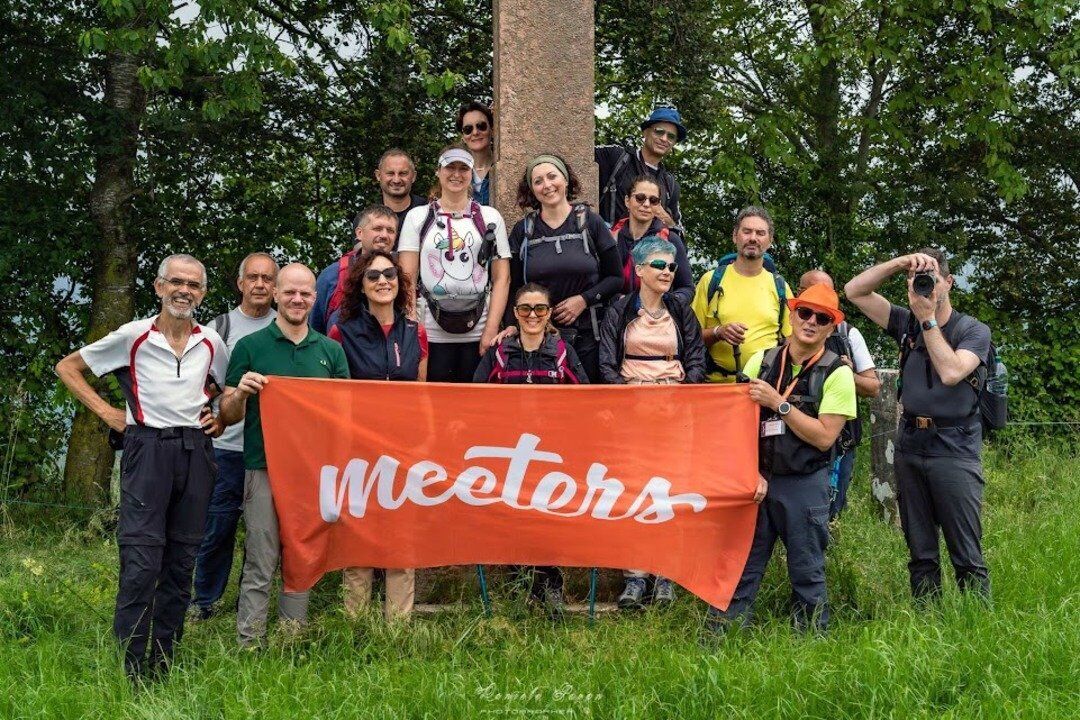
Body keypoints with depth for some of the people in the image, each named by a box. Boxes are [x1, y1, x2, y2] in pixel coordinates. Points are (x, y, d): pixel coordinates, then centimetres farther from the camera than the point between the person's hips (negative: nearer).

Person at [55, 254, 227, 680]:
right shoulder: (133, 336, -2)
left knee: (181, 563, 7)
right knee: (140, 563, -10)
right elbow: (67, 368, 6)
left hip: (195, 451, 4)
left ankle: (163, 667, 17)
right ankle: (130, 672, -5)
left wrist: (220, 419, 9)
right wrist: (106, 412, -1)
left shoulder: (211, 343, 8)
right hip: (147, 448, -4)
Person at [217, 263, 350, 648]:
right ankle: (249, 646, 2)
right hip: (264, 468, -3)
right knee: (260, 568, -4)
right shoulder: (250, 347, 3)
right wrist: (241, 392, -16)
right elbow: (227, 416, 5)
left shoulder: (331, 350, 11)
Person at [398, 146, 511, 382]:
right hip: (430, 334, -1)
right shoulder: (418, 217, 9)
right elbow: (408, 277, 4)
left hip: (478, 334, 1)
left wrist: (491, 330, -3)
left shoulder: (490, 217, 11)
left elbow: (502, 278, 7)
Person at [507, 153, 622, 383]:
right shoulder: (523, 231, 7)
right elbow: (514, 288, 8)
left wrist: (584, 299, -10)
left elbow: (616, 277, 4)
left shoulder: (590, 222, 3)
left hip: (587, 336, -1)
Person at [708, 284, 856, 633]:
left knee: (807, 574, 6)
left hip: (805, 485, -2)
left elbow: (824, 437, -11)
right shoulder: (761, 361, 7)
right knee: (740, 566, 3)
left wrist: (778, 403, -15)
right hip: (757, 479, 3)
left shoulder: (837, 373, -3)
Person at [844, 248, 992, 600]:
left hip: (955, 450, -5)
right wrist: (901, 263, -4)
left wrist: (928, 320, -12)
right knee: (921, 555, 9)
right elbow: (854, 290, 7)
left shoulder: (974, 330, 0)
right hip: (910, 449, 5)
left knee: (968, 558, -6)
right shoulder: (907, 323, 12)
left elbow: (951, 372, -19)